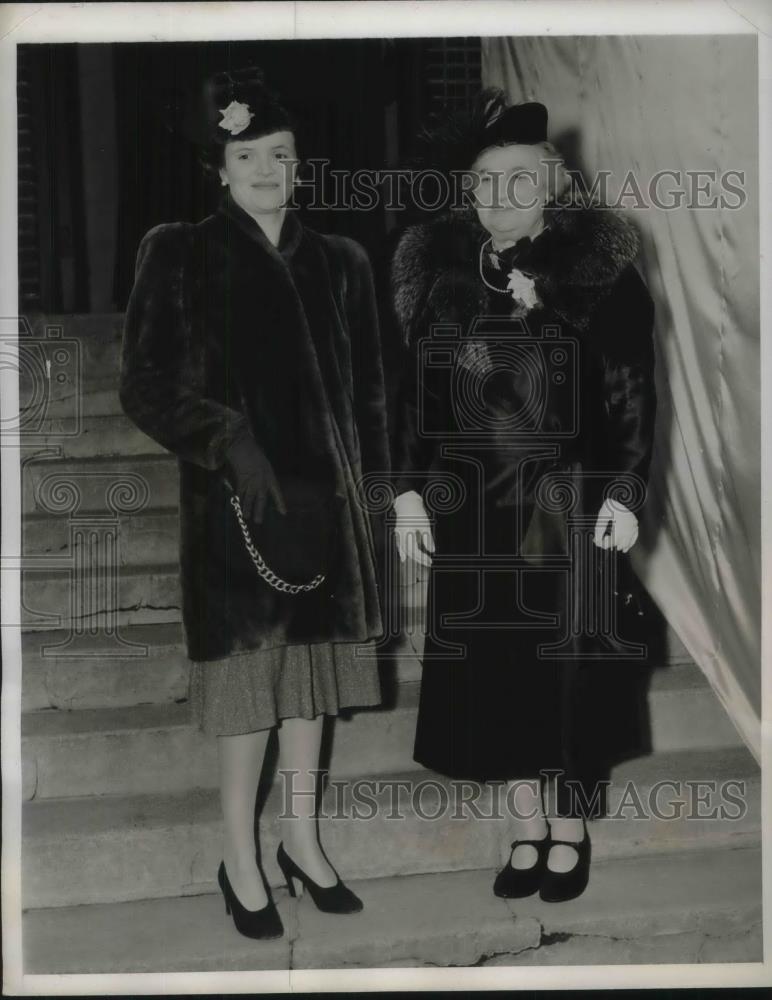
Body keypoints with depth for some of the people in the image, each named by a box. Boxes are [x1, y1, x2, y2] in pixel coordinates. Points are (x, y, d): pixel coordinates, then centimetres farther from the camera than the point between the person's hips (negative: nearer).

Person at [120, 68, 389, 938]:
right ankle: (240, 857, 18)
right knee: (250, 672, 0)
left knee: (312, 663, 11)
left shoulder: (338, 262, 9)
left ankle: (301, 839, 27)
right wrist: (226, 441, -18)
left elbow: (365, 390, 13)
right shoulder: (180, 255, -2)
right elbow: (143, 385, -6)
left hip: (323, 497, 4)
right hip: (233, 499, -4)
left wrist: (372, 480, 7)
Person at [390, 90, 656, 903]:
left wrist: (624, 495, -8)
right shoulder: (438, 264, 5)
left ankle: (569, 831, 24)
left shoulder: (597, 264, -3)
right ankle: (527, 830, 25)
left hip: (566, 501, -3)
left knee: (565, 669, 4)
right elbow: (414, 387, 7)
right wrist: (408, 491, 3)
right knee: (488, 669, 7)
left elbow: (633, 392, -3)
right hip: (469, 505, 3)